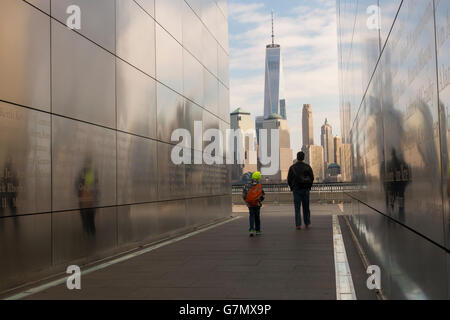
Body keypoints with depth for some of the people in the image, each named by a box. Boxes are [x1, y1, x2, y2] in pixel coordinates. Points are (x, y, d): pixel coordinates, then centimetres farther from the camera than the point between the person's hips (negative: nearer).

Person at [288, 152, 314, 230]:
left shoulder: (292, 167, 0)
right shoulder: (307, 167, 0)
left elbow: (289, 179, -1)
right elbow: (312, 178, 0)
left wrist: (292, 188, 10)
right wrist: (309, 186, 11)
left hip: (296, 189, 0)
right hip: (305, 189, 0)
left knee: (297, 207, 1)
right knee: (306, 207, 11)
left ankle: (298, 224, -4)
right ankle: (307, 223, 17)